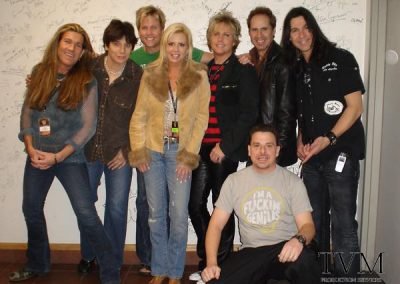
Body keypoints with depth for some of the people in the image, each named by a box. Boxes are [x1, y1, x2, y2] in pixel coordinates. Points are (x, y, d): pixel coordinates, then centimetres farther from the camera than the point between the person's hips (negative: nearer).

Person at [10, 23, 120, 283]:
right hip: (37, 155, 5)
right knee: (31, 209, 17)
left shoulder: (87, 81, -8)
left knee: (87, 215, -10)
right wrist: (31, 148, -8)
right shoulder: (39, 73, 4)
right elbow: (27, 112, 6)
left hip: (70, 157, -5)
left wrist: (58, 156, -16)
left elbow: (89, 126, -11)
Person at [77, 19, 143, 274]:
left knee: (117, 208, 5)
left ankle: (114, 260, 25)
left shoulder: (138, 76, -8)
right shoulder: (89, 68, -5)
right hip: (88, 148, 2)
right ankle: (88, 256, 32)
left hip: (119, 152, -1)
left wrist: (128, 150, -5)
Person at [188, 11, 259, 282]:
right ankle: (206, 260, 23)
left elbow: (249, 113, -9)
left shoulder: (244, 71, -1)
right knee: (196, 204, 5)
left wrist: (225, 146, -14)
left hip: (226, 149, -5)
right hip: (202, 147, 5)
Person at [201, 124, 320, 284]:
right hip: (251, 252, 2)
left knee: (304, 260, -38)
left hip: (285, 248, -2)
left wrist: (299, 239, -29)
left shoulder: (292, 181, 2)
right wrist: (211, 262, -13)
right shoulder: (234, 181, 6)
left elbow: (307, 224, -3)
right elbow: (216, 225, 4)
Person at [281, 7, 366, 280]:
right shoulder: (295, 69, 12)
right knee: (314, 222, 13)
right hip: (312, 157, 6)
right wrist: (301, 142, 1)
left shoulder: (341, 59, -2)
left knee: (343, 224, -5)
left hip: (341, 152, -5)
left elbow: (355, 107, -7)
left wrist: (329, 139, -18)